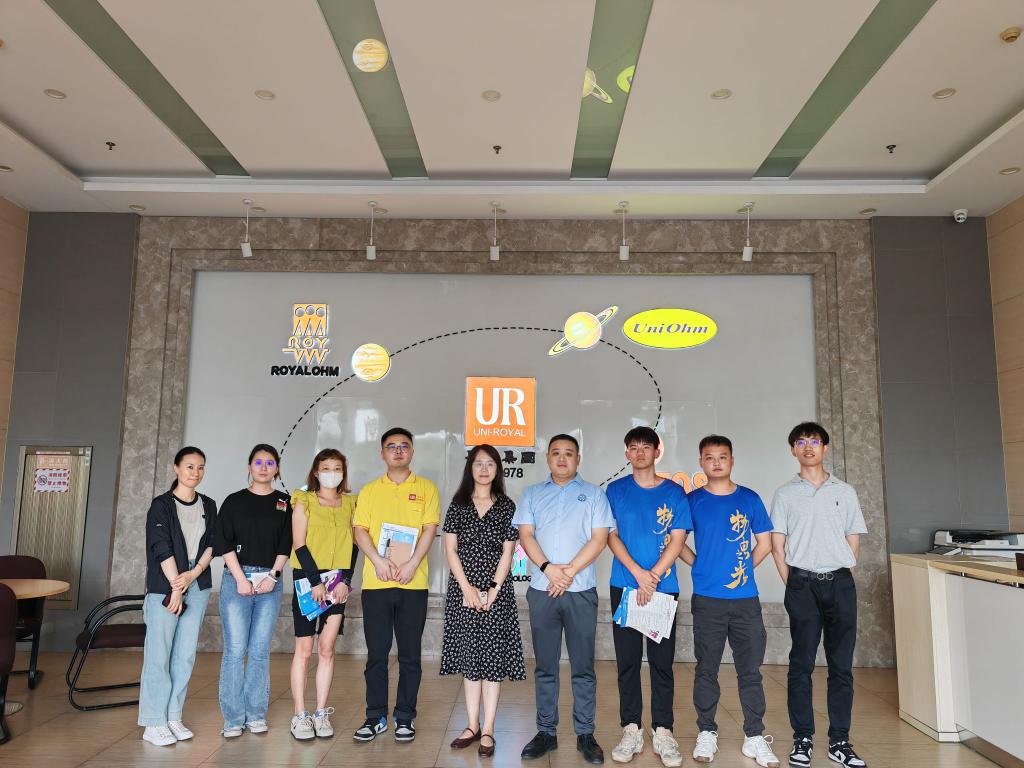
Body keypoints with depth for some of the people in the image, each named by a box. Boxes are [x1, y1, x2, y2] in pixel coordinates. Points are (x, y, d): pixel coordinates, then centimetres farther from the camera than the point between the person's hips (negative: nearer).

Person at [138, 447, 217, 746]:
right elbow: (162, 548, -10)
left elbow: (211, 544, 7)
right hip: (165, 587, -4)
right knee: (159, 655, -2)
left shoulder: (208, 506, 10)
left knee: (185, 655, 7)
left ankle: (174, 717, 16)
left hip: (198, 587, 4)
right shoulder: (161, 505, -4)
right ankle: (154, 723, 7)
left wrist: (193, 574, -9)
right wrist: (176, 588, -13)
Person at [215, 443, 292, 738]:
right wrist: (241, 579, -8)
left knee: (260, 650, 4)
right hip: (237, 578, -1)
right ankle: (233, 718, 7)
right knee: (235, 650, -3)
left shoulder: (284, 503, 9)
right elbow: (224, 543, 0)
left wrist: (273, 575, -6)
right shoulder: (234, 501, 6)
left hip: (270, 581, 1)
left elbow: (286, 544, 5)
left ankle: (256, 715, 15)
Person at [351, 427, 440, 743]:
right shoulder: (369, 491, 10)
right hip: (375, 583, 1)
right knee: (376, 653, 7)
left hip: (413, 584, -1)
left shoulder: (426, 488, 6)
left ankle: (405, 717, 19)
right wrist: (378, 560, -13)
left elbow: (429, 529, -2)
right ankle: (376, 717, 20)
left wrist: (412, 564, -14)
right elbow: (359, 530, 3)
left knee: (410, 654, 6)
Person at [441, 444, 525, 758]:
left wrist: (493, 591, -9)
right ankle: (472, 725, 17)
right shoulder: (458, 504, 5)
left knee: (492, 658, 0)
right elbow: (450, 549, 1)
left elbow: (507, 553, 0)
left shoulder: (506, 506, 3)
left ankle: (487, 730, 8)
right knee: (468, 656, 6)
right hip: (463, 590, 1)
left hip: (496, 590, -1)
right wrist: (467, 588, -8)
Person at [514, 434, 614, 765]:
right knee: (545, 666, 9)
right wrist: (548, 568, -13)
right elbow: (525, 535, 2)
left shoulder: (593, 493, 6)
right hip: (541, 590, 2)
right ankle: (546, 732, 20)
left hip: (581, 590, -1)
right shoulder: (532, 494, 11)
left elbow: (599, 538, -3)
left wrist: (569, 571, -12)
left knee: (583, 666, 5)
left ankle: (585, 734, 16)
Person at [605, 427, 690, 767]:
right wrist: (638, 573, -12)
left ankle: (662, 731, 14)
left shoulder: (674, 492, 4)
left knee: (662, 662, 3)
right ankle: (631, 730, 15)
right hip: (624, 587, 1)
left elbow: (677, 540, -1)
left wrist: (653, 577, -11)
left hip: (663, 588, 0)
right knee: (627, 661, 5)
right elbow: (611, 536, 0)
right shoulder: (616, 491, 5)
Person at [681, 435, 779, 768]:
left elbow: (764, 542, 10)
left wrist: (742, 568, 3)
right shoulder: (692, 500, 1)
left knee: (750, 669, 7)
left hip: (745, 597, 1)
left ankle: (755, 736, 20)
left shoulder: (750, 499, 4)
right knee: (706, 669, 8)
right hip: (707, 599, -1)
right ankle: (706, 733, 21)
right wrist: (700, 565, 1)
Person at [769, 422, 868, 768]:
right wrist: (793, 585, -1)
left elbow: (854, 541, 12)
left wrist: (839, 576, 5)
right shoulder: (785, 494, 6)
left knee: (842, 665, 5)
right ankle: (803, 739, 10)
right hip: (802, 584, -1)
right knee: (801, 664, 1)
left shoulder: (845, 492, 11)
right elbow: (778, 545, 5)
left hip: (840, 583, 2)